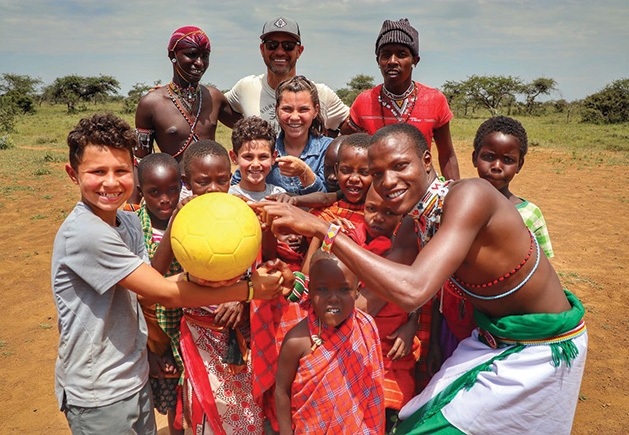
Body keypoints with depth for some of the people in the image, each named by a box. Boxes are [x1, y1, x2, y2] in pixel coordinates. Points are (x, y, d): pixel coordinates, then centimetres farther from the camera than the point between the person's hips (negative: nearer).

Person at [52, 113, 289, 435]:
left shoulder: (129, 222, 0)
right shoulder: (84, 233, -25)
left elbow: (146, 291, -6)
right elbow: (164, 293, -24)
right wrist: (250, 289, -22)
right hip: (98, 398, -7)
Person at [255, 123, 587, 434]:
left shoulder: (469, 195, -31)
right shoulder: (413, 226, -6)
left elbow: (413, 290, -42)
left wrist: (322, 229, -39)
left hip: (541, 350, -6)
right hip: (491, 338, 6)